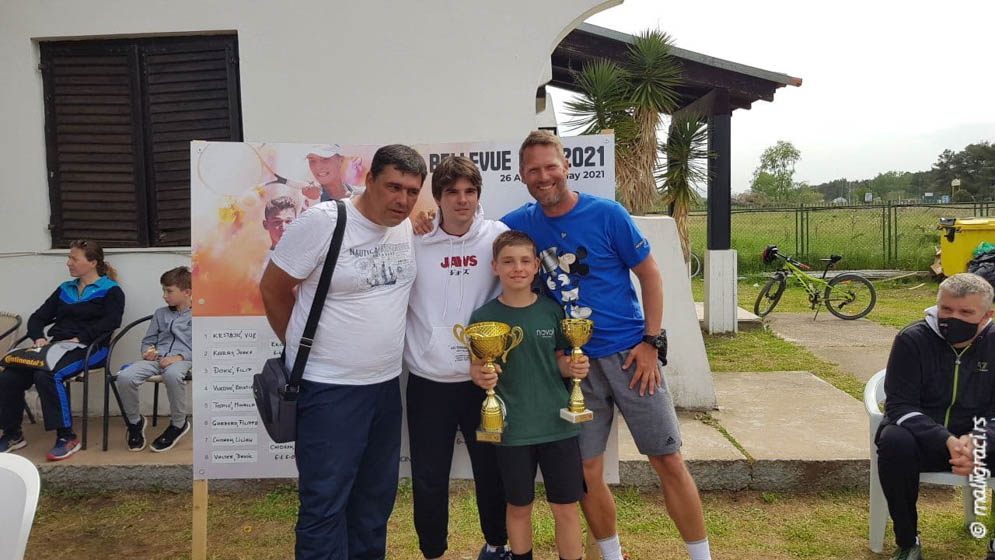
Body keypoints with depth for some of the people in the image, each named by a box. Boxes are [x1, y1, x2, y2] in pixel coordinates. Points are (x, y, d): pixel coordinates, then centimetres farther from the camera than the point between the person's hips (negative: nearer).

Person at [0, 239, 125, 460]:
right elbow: (38, 317, 21)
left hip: (87, 349, -6)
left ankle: (67, 436, -24)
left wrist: (79, 338, -18)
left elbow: (110, 322, -11)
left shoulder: (110, 291, 5)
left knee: (46, 375, -33)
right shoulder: (65, 289, 25)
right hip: (53, 344, 6)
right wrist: (39, 337, 1)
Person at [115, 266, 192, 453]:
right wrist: (148, 351, 8)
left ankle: (178, 424, -17)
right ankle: (134, 421, 3)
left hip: (183, 359, -5)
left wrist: (180, 357, -15)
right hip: (157, 358, 5)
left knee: (172, 375, -42)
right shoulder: (160, 313, 26)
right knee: (124, 377, -26)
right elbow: (147, 341, 32)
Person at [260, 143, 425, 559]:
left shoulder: (409, 227, 3)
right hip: (328, 389, -6)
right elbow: (273, 290, -7)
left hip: (387, 384, 6)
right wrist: (305, 349, 3)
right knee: (325, 504, 2)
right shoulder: (322, 222, -15)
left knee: (377, 497, 19)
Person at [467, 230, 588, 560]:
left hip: (558, 424, 1)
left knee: (566, 507, 8)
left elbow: (559, 360, 10)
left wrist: (573, 368, -10)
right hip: (512, 429, -1)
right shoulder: (483, 317, -5)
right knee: (519, 507, 14)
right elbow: (476, 368, 0)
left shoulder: (551, 311, 0)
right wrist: (480, 376, -22)